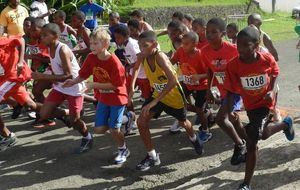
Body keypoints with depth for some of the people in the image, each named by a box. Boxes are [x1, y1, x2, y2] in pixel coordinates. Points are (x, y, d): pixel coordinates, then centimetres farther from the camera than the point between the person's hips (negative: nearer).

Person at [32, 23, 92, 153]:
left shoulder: (63, 51, -27)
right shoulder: (50, 48, -2)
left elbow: (69, 76, -30)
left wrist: (43, 76, -31)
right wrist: (53, 78, -7)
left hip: (74, 88, -7)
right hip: (60, 87, 7)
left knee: (74, 120, 3)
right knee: (44, 114, -2)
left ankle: (87, 138, 31)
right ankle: (66, 114, 25)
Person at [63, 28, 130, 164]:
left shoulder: (114, 62, -26)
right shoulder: (91, 57, -9)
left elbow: (115, 85, -24)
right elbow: (83, 75, -3)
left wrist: (94, 85, -29)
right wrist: (73, 82, -22)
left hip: (117, 98, -6)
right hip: (103, 98, 6)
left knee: (113, 129, -6)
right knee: (99, 129, 4)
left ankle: (123, 150, 23)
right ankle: (122, 118, 30)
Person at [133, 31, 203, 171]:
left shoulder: (160, 57, -35)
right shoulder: (143, 58, -17)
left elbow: (173, 81, -44)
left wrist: (155, 101, -45)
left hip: (174, 95, -4)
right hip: (158, 95, 5)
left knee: (183, 122, 19)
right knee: (141, 122, -11)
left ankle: (194, 139, 55)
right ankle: (152, 156, 4)